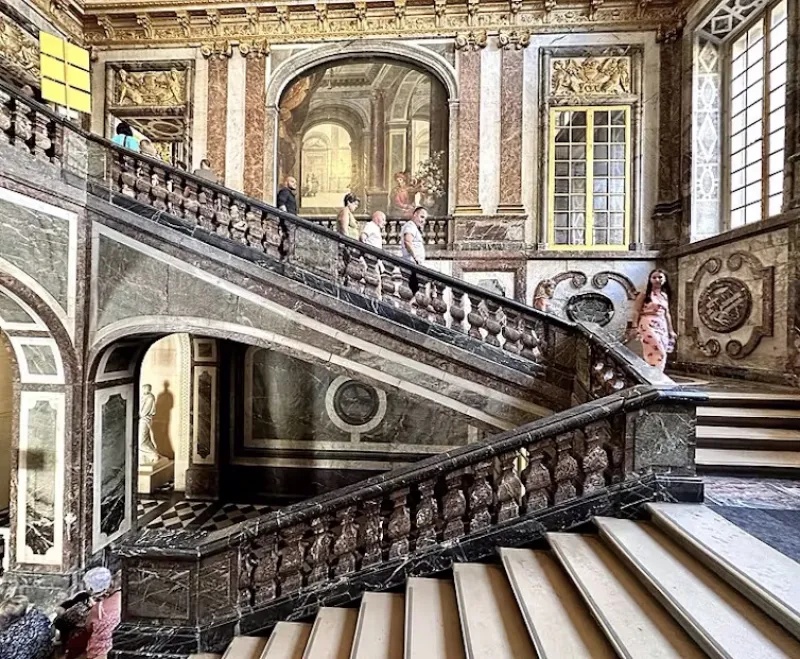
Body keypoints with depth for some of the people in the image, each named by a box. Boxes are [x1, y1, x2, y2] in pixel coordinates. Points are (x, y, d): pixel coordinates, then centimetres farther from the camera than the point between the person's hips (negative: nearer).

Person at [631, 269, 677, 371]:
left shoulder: (665, 296, 17)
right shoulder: (645, 294, -1)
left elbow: (667, 314, 21)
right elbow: (636, 311, -5)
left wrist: (671, 330, 18)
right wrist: (635, 327, -14)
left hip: (662, 326, 6)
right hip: (648, 325, -6)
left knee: (660, 353, 4)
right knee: (658, 352, -15)